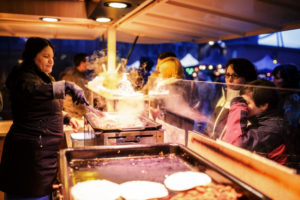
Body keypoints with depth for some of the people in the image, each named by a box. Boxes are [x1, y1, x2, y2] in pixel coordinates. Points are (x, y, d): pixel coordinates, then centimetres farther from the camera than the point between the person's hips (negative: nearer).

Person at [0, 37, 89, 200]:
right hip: (30, 151, -10)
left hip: (44, 149, 10)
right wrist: (67, 86, -48)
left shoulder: (43, 78, 18)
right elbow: (31, 90, -40)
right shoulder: (24, 78, -14)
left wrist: (66, 119, 18)